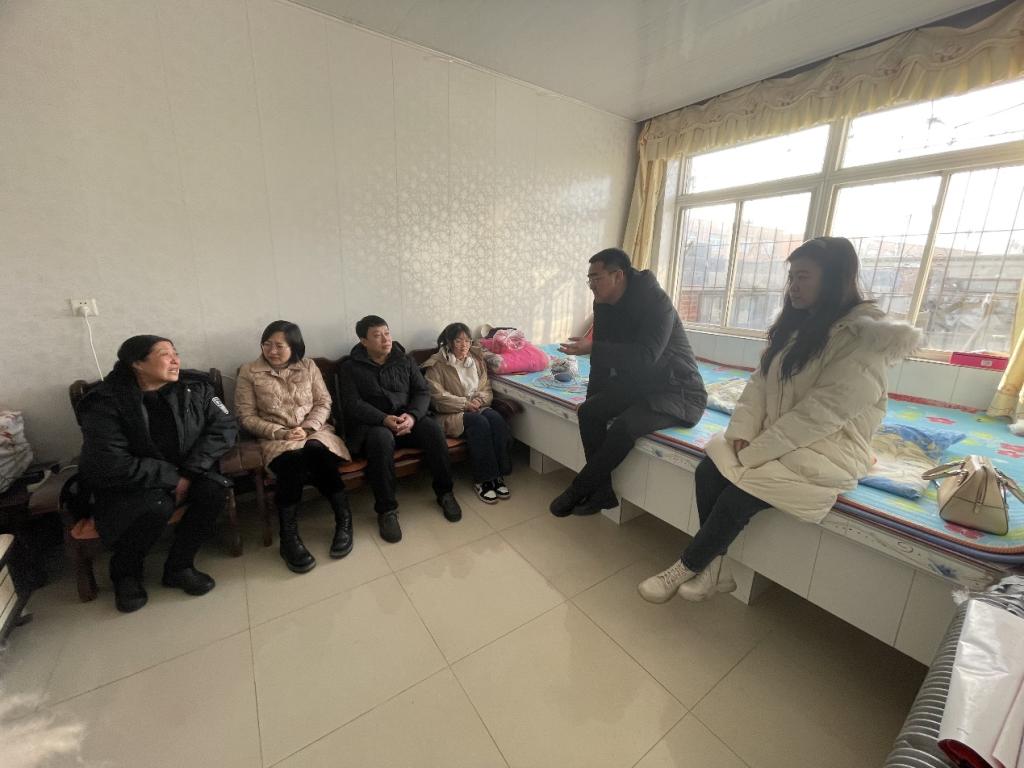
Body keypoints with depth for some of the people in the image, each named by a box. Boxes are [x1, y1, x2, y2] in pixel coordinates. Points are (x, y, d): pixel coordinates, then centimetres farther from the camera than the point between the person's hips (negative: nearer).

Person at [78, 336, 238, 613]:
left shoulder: (195, 386, -8)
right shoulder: (105, 403, -17)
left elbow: (224, 426, -12)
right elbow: (112, 466, -22)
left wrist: (189, 472, -21)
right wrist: (172, 477, -22)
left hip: (185, 473, 3)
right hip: (130, 483, -3)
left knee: (216, 487, -26)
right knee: (156, 506, -32)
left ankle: (179, 567, -5)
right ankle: (125, 572, 1)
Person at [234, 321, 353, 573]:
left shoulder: (308, 366, 7)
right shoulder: (249, 372, 3)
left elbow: (323, 403, 5)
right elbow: (246, 416, 1)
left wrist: (307, 428, -12)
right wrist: (280, 433, -13)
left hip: (314, 432, 1)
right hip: (276, 437, -1)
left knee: (316, 451, -34)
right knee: (292, 461, -35)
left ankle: (343, 518, -19)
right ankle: (289, 536, -20)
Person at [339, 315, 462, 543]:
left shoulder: (405, 361, 11)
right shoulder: (350, 368, 4)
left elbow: (423, 392, 4)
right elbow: (352, 404, -8)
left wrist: (412, 415, -18)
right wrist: (385, 419, -26)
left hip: (407, 418, 3)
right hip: (371, 423, -2)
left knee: (434, 429, -27)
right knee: (382, 439, -37)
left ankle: (444, 492, -8)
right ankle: (386, 510, -23)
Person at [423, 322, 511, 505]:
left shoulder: (477, 359, 15)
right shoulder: (437, 364, -2)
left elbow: (487, 389, 14)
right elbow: (438, 396, -11)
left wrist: (480, 399, -9)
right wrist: (465, 404, -17)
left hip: (477, 408, 5)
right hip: (451, 414, -5)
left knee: (497, 419, -27)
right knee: (479, 423, -33)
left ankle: (498, 475, -20)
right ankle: (482, 480, -23)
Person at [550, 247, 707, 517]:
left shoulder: (656, 302, -22)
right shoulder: (604, 304, 1)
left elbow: (645, 356, -34)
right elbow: (602, 358, 6)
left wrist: (592, 348, -36)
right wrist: (593, 401, 6)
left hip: (676, 390, -7)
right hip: (637, 382, 7)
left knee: (623, 426, -30)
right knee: (588, 412, -14)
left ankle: (577, 491, -10)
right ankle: (602, 493, -6)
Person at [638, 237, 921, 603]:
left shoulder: (866, 337, -14)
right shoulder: (793, 323, 9)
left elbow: (821, 412, -22)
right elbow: (760, 382, 4)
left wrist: (755, 452, -21)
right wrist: (742, 432, -10)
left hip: (827, 448, -6)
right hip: (773, 436, 7)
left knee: (740, 491, -24)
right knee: (709, 470, -17)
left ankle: (686, 568, -2)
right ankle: (715, 570, -5)